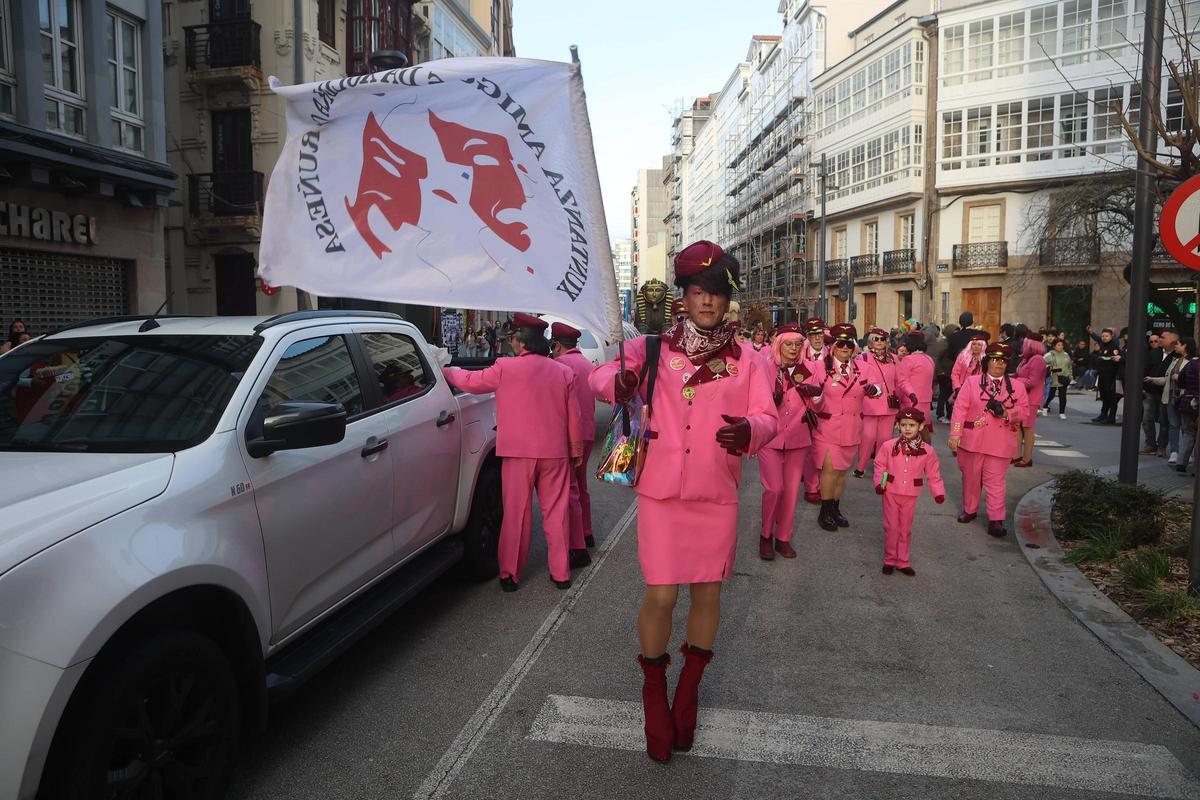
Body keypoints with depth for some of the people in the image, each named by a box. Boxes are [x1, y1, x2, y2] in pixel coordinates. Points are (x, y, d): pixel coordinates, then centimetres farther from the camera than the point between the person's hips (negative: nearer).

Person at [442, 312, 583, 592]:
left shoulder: (506, 368, -8)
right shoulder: (563, 372, 2)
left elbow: (471, 381, 5)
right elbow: (573, 416, 6)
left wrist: (445, 371, 22)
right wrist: (576, 450, 17)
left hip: (519, 453, -2)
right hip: (555, 452, 3)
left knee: (516, 515, 7)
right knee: (556, 513, 11)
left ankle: (510, 575, 14)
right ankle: (561, 574, 17)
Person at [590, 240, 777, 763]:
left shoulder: (747, 360, 4)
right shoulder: (655, 348, 1)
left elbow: (769, 418, -1)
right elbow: (601, 375, -4)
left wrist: (749, 430, -25)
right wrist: (616, 379, -29)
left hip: (718, 495, 2)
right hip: (661, 491, -2)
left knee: (707, 593, 12)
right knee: (660, 597, -1)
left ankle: (688, 690, 35)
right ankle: (654, 691, 25)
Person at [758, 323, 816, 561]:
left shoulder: (805, 371, 6)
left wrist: (816, 394, -10)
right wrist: (771, 399, -16)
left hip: (798, 439, 3)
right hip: (770, 438, -3)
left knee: (792, 490, 7)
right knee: (774, 488, -12)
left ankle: (783, 538, 22)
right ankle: (766, 535, 9)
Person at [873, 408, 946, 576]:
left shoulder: (928, 451, -5)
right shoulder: (889, 446, -10)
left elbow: (933, 474, 2)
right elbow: (880, 465, -1)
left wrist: (938, 492, -6)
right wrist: (879, 483, -13)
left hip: (911, 495, 1)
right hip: (891, 493, -1)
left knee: (905, 528, 13)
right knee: (891, 527, 6)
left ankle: (902, 561, 25)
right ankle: (889, 559, 20)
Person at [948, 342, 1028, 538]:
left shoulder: (1017, 386, 7)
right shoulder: (972, 383, 1)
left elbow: (1023, 411, 6)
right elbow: (960, 409, -4)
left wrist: (1007, 413, -15)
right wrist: (955, 434, -12)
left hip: (1000, 444, 0)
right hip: (972, 440, 0)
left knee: (996, 481, -1)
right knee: (970, 478, 12)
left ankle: (996, 520, 1)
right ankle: (969, 510, 29)